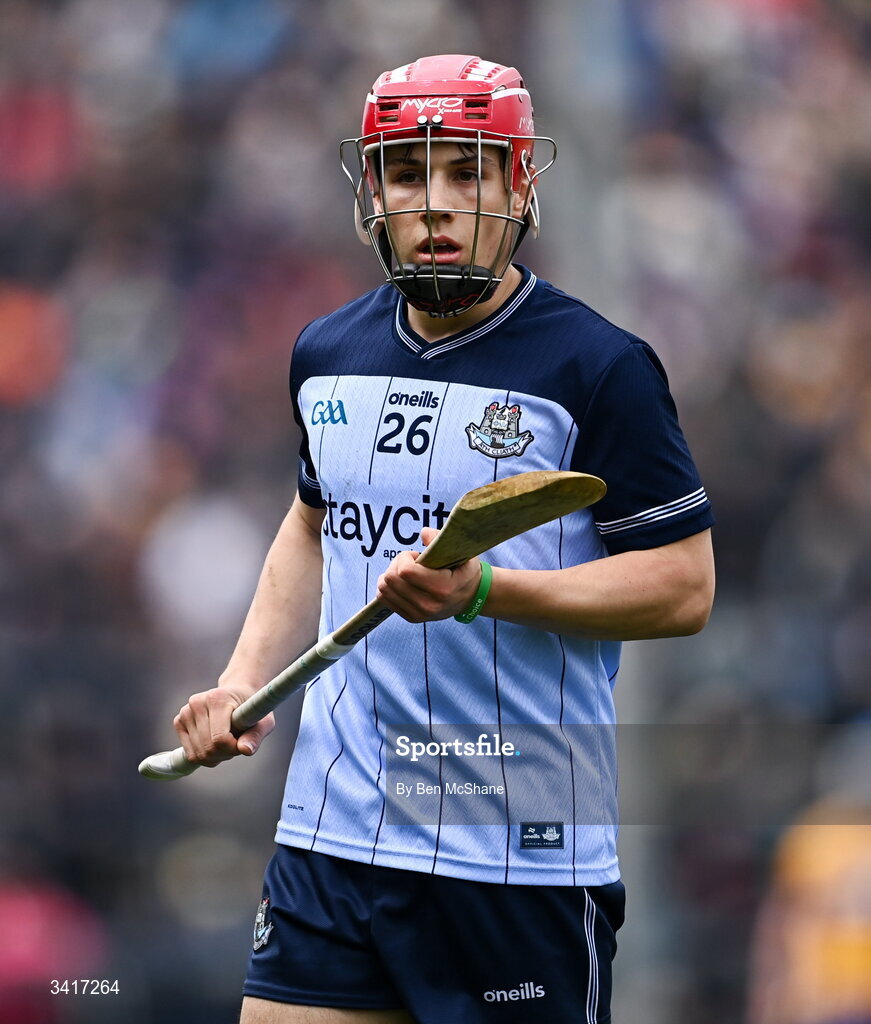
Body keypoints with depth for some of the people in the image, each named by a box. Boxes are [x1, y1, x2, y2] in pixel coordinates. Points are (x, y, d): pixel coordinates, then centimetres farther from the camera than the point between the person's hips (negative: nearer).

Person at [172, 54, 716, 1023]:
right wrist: (244, 679, 14)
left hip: (525, 853, -5)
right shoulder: (327, 355, 11)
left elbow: (684, 587, -8)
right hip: (331, 831, 5)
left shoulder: (598, 367, -8)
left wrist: (484, 590, -20)